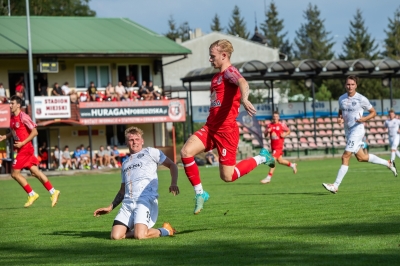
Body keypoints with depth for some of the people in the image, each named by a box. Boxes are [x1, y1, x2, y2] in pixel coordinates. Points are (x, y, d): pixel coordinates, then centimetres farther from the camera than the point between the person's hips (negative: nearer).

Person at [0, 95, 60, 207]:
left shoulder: (23, 117, -15)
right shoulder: (12, 118, 11)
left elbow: (34, 132, -15)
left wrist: (22, 143, -18)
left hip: (25, 149, -8)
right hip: (21, 149, 8)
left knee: (15, 173, -6)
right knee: (35, 172, 8)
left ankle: (32, 194, 2)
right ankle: (53, 192, 10)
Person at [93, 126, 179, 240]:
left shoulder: (150, 152, 12)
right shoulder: (125, 164, 30)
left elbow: (172, 165, 8)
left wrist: (173, 184, -10)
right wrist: (110, 208, 26)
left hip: (146, 200, -6)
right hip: (128, 203, 6)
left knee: (139, 235, -26)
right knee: (116, 235, -15)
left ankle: (165, 230, 3)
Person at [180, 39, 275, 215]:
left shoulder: (229, 72, -10)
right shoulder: (217, 76, 18)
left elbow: (243, 82, -33)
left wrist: (244, 98, -54)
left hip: (226, 129, -8)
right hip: (210, 127, 8)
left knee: (227, 177, -4)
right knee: (186, 152, -16)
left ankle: (261, 158, 20)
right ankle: (200, 193, -4)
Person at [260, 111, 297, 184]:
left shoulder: (282, 125, -6)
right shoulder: (270, 125, 5)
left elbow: (288, 131, 7)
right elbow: (265, 135, 8)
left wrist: (285, 134, -12)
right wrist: (267, 131, -13)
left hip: (279, 146, -6)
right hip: (273, 145, 6)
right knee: (280, 161, 16)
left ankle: (268, 178, -15)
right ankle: (292, 165, 42)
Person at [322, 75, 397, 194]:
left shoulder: (361, 99, -10)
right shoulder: (341, 99, 6)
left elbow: (373, 112, -1)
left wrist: (364, 119, -19)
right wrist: (339, 118, -2)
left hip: (357, 130, -7)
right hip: (348, 131, 7)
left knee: (345, 157, -13)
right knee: (361, 157, 15)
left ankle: (335, 186, -13)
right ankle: (388, 163, 33)